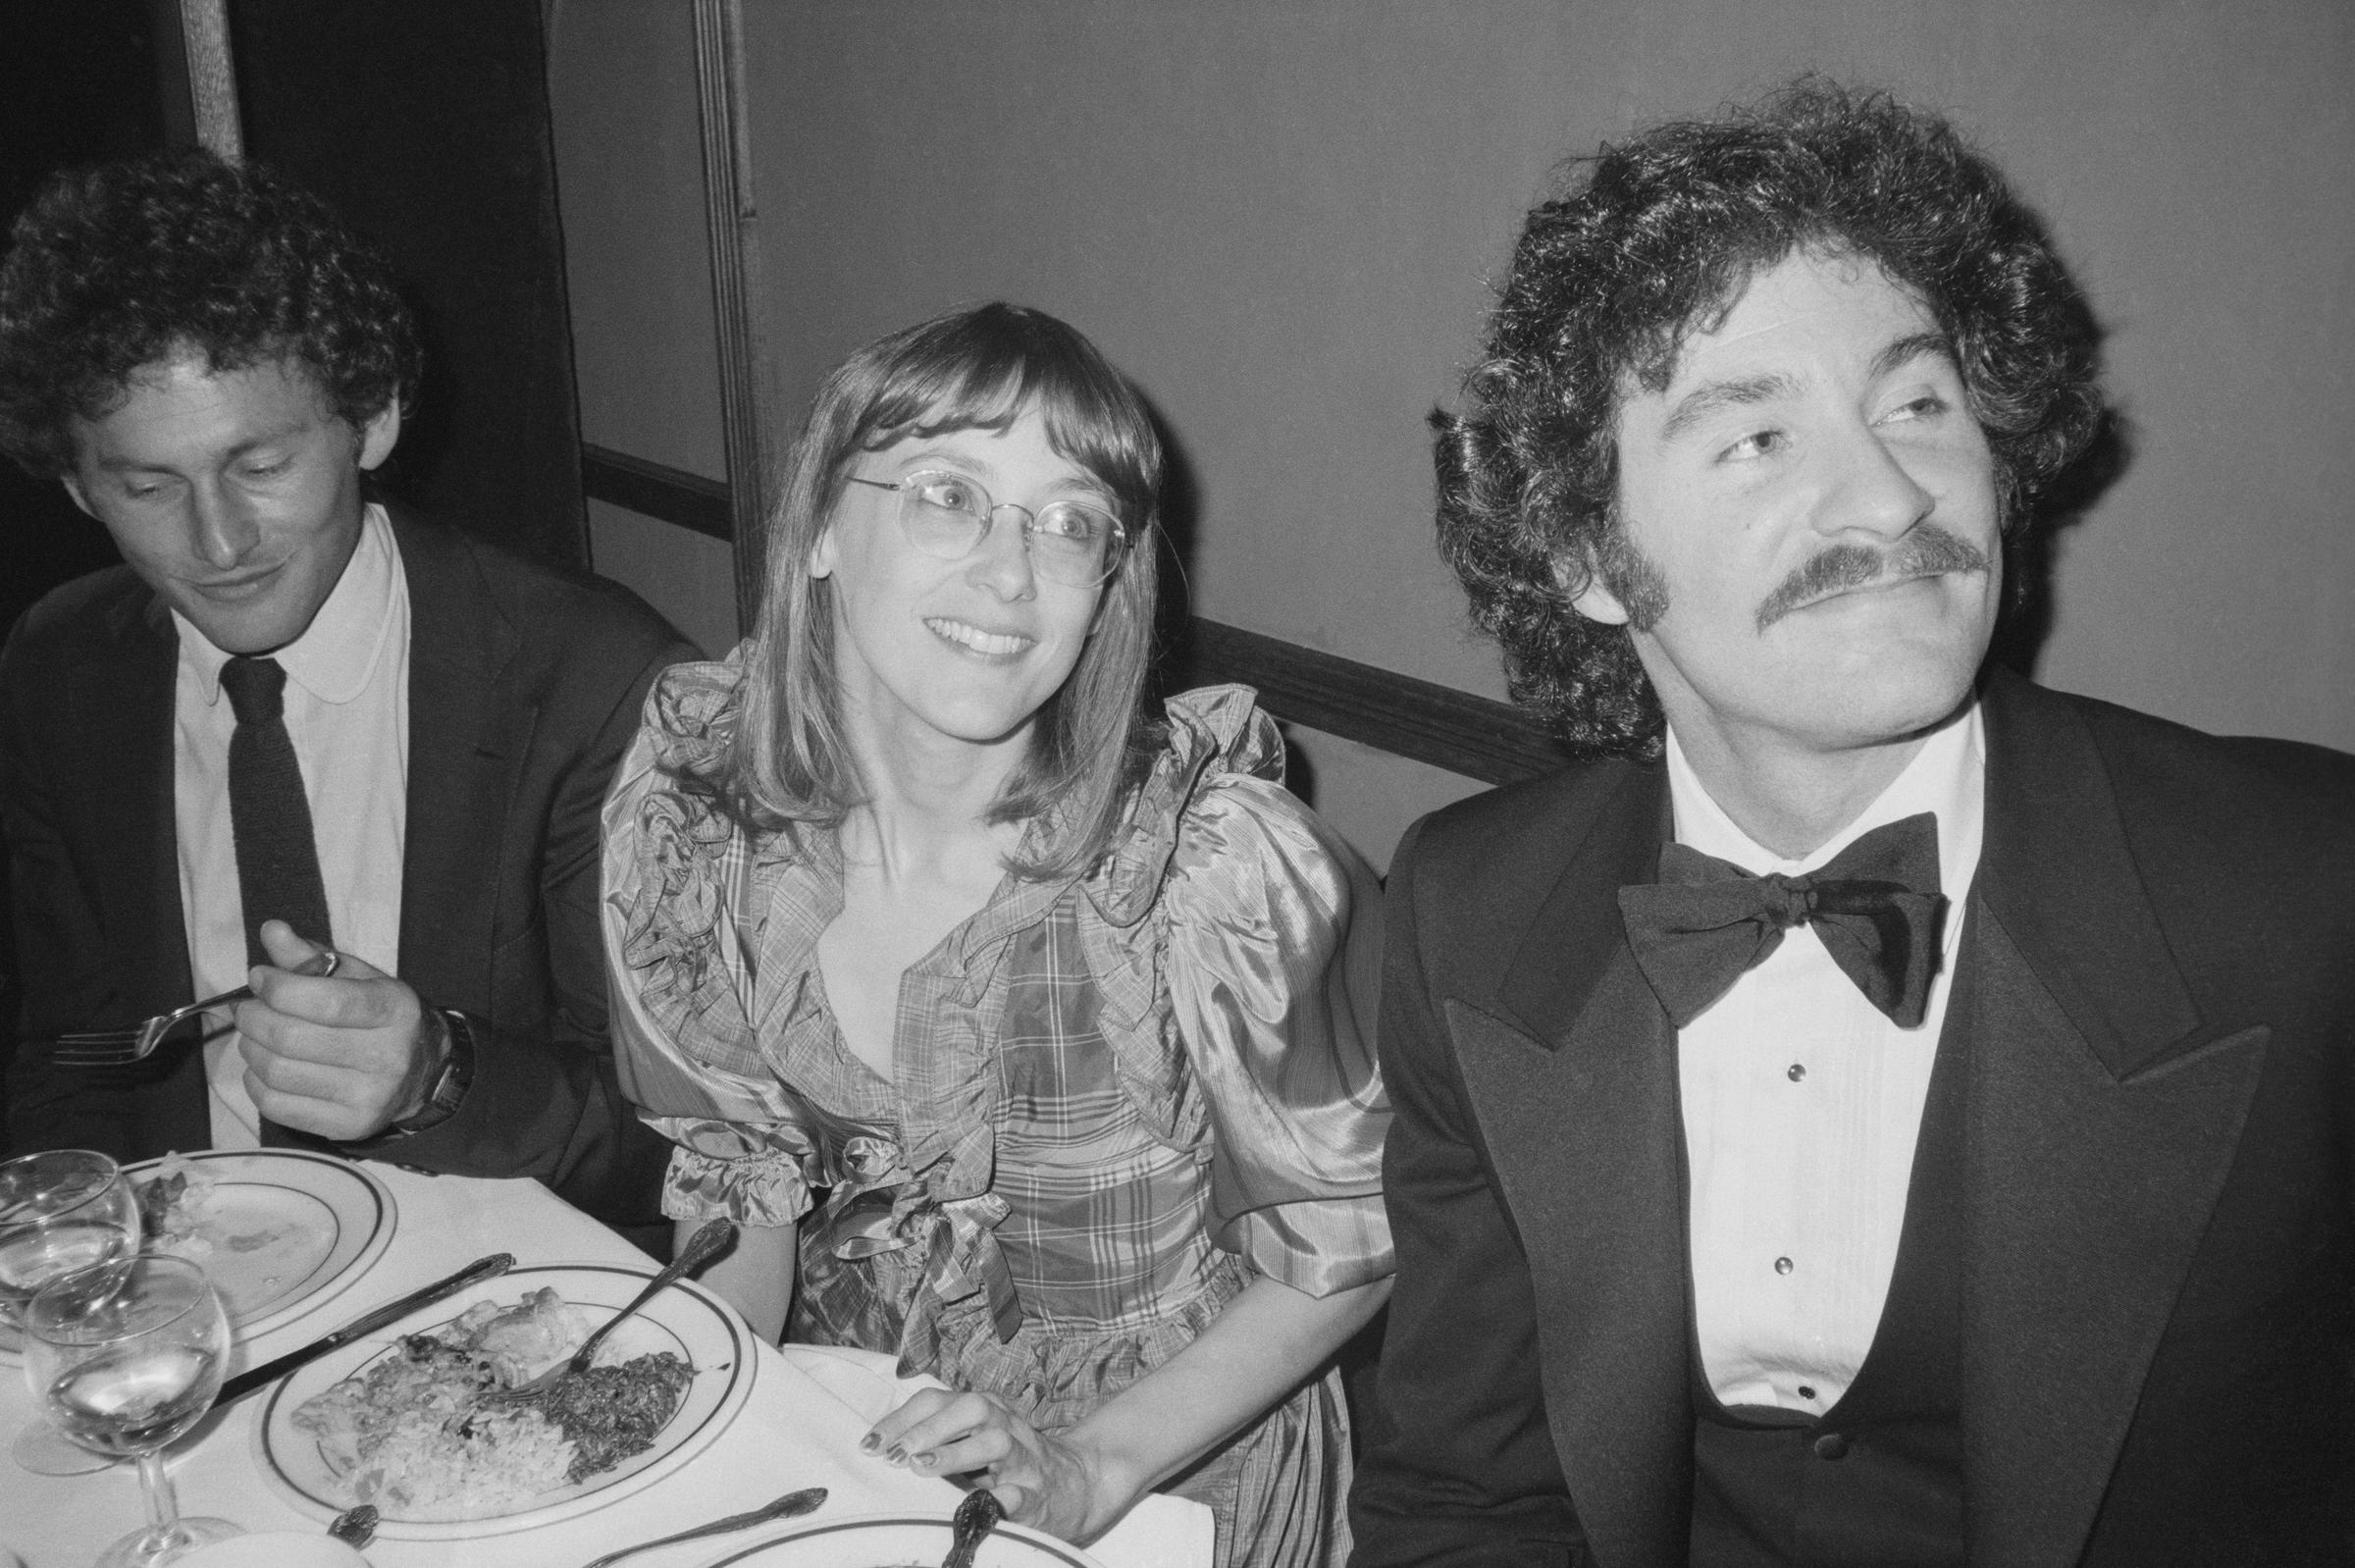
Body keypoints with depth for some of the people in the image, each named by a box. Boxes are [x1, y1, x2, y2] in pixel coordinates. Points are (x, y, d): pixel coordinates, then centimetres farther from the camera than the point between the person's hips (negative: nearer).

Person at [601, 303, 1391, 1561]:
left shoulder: (1217, 867, -23)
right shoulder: (684, 807, -11)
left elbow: (1346, 1244, -10)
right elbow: (739, 1176, 2)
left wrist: (1094, 1464, -16)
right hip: (840, 1449, 1)